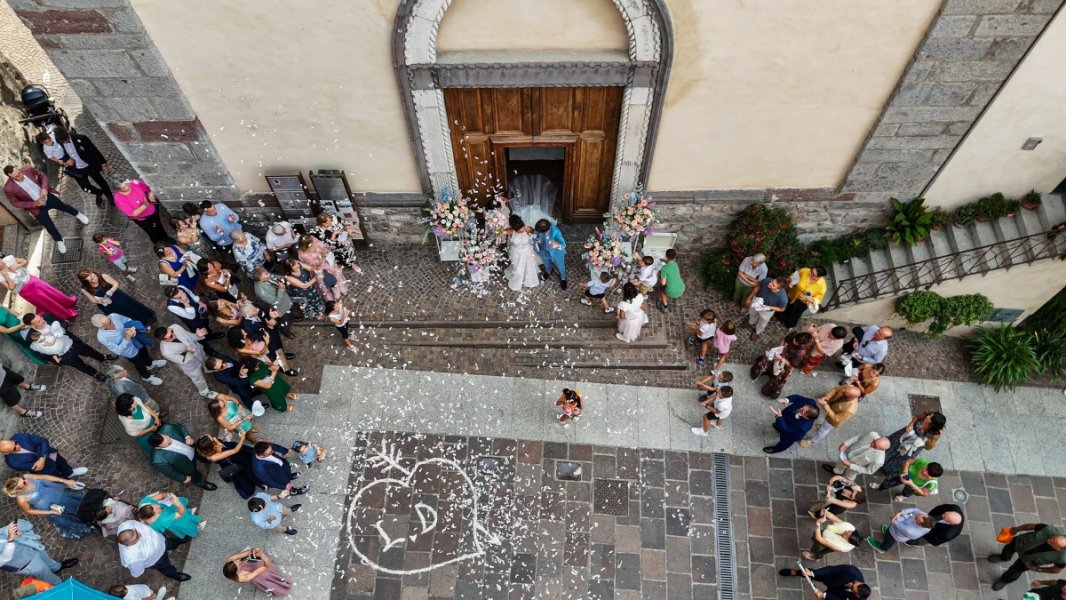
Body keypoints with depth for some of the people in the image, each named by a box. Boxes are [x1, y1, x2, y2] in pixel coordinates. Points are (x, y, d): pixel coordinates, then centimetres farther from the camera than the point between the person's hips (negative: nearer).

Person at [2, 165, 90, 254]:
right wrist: (34, 204, -23)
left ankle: (77, 214, 63)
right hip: (37, 207, -2)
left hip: (47, 196, 2)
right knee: (49, 226, 14)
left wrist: (44, 188, -23)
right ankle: (59, 241, 43)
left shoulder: (28, 169, -23)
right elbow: (15, 203, -14)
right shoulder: (8, 188, -29)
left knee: (63, 206, 28)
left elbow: (43, 176, -6)